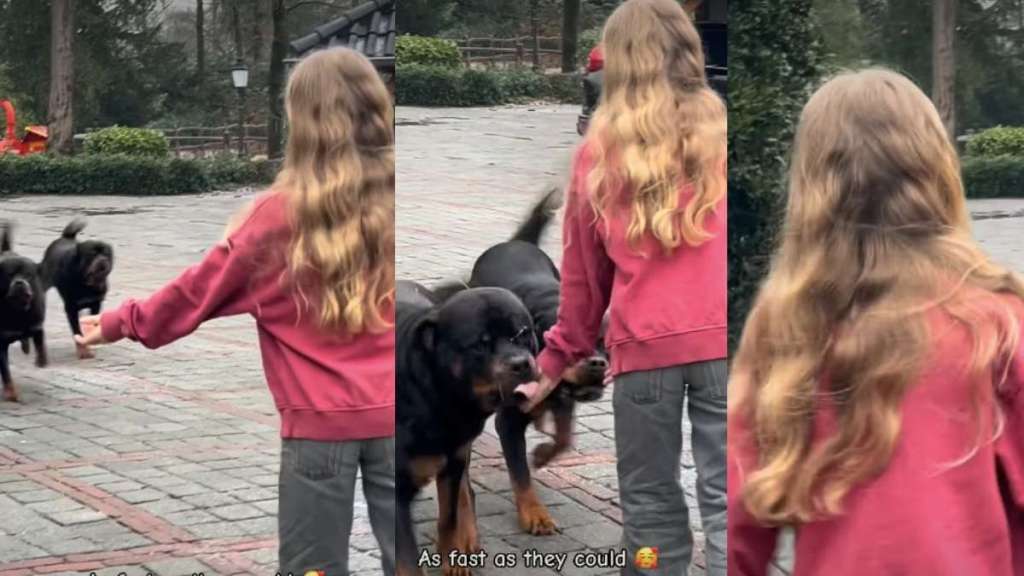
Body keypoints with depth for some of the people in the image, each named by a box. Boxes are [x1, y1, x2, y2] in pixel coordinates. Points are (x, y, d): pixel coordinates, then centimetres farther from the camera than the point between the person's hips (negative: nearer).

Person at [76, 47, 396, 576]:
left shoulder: (281, 214, -5)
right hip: (390, 414, 2)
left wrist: (118, 324, 16)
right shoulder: (393, 203, -2)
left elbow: (200, 289, 4)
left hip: (320, 419, -2)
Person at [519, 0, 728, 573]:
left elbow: (583, 269, 14)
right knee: (724, 502, -1)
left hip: (645, 345, 1)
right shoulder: (721, 131, 5)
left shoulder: (600, 150, 7)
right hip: (721, 339, 0)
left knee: (651, 504, 10)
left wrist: (561, 358, 23)